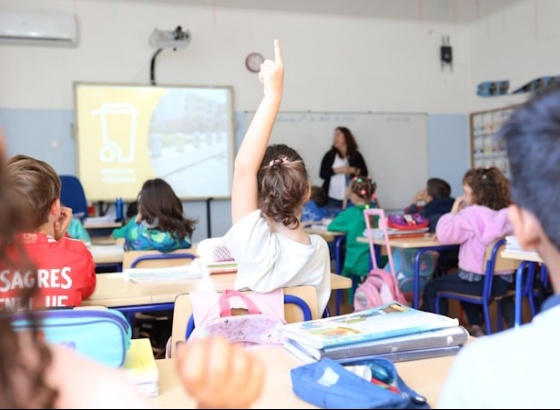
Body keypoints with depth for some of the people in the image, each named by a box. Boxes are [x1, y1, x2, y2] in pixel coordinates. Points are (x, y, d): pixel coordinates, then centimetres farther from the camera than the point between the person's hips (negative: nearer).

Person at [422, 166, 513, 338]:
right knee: (466, 281, 39)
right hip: (503, 280, 8)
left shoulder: (472, 214, -17)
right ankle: (475, 327, 35)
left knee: (431, 288, 14)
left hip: (479, 281, -7)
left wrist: (454, 211, -5)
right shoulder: (507, 214, 4)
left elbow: (444, 235, -16)